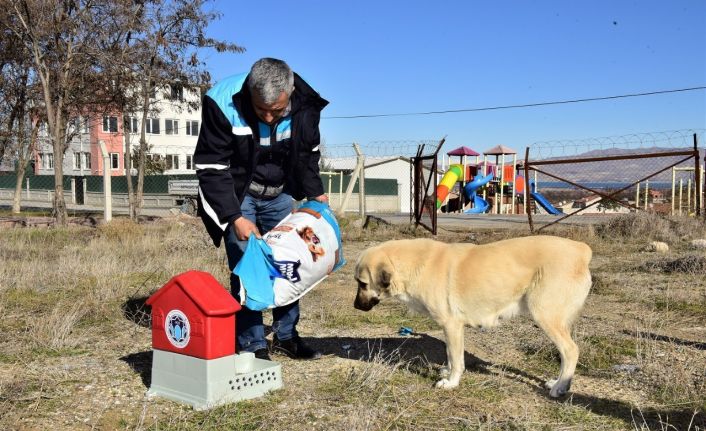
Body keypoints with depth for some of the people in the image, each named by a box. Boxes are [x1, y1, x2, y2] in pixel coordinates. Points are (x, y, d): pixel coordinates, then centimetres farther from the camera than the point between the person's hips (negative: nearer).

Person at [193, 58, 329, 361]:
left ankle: (285, 336, 22)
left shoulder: (305, 105, -18)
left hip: (279, 194, 4)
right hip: (237, 195, -4)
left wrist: (315, 192, -5)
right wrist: (234, 217, -28)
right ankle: (252, 346, 1)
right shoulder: (223, 103, -29)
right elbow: (211, 168, -23)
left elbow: (307, 153, 3)